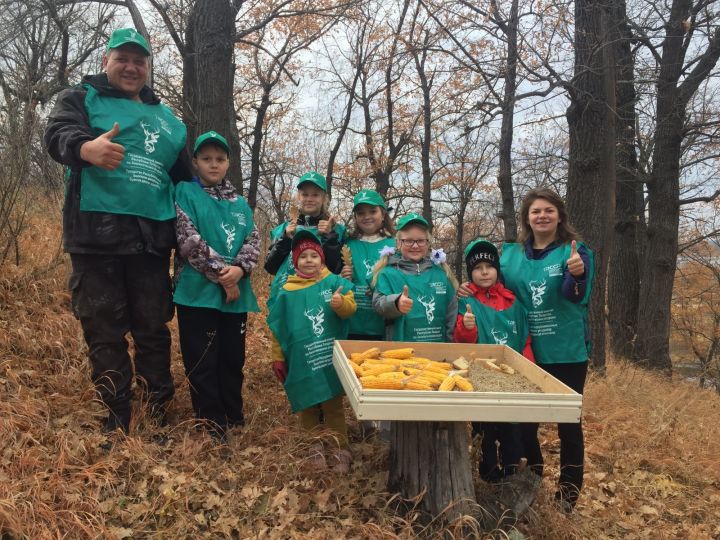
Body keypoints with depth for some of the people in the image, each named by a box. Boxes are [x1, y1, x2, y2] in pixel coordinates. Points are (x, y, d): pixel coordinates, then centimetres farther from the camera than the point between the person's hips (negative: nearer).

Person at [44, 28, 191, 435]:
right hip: (97, 234, -3)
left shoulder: (166, 117, 21)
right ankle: (117, 423, 10)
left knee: (154, 328, 7)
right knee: (105, 331, 1)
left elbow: (184, 176, 27)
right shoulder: (82, 99, 8)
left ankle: (160, 415, 17)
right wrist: (87, 147, -38)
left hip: (152, 237, 4)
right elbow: (58, 134, -13)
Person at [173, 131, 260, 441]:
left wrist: (239, 269, -14)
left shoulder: (240, 203, 15)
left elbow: (253, 242, 6)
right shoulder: (186, 193, 0)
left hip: (236, 294, 5)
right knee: (202, 363, 1)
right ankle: (212, 427, 10)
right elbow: (189, 241, -11)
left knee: (233, 360, 13)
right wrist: (221, 274, -14)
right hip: (198, 293, -5)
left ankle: (235, 420, 26)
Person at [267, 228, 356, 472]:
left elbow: (350, 307, -10)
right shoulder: (287, 292, 2)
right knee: (308, 408, 10)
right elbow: (278, 329, 6)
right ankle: (315, 448, 24)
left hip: (331, 360, -1)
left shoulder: (334, 282, -1)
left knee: (334, 407, 7)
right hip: (302, 362, 1)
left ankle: (339, 450, 16)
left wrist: (341, 303, -33)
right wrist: (278, 358, 8)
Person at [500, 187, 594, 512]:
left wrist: (578, 275, -43)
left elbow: (577, 297, -22)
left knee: (568, 423, 7)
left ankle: (568, 493, 21)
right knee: (524, 421, 12)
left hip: (566, 353, -3)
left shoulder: (574, 250, -6)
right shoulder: (511, 253, 5)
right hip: (525, 353, 4)